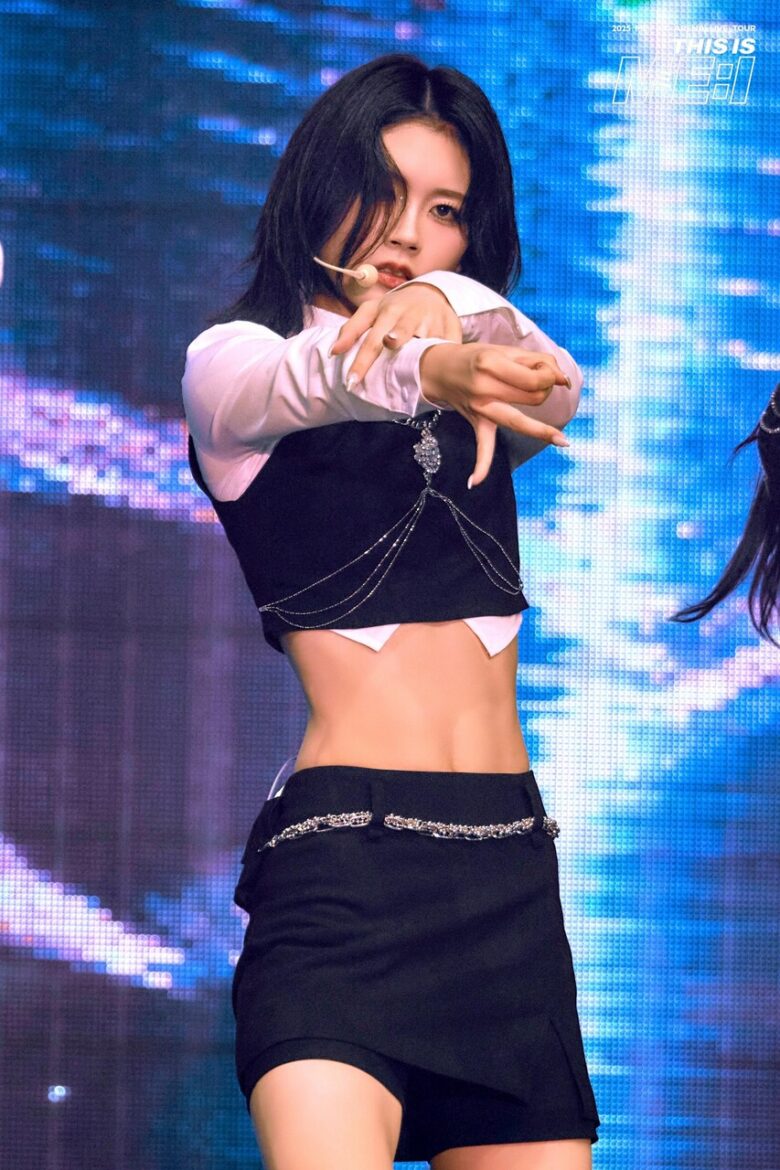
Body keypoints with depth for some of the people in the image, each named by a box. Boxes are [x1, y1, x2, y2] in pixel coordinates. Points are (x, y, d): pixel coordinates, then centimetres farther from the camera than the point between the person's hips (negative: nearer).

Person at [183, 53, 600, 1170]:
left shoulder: (478, 388, 22)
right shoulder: (232, 361, 9)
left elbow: (557, 388, -3)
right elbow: (301, 383, -16)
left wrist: (445, 303, -26)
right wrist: (429, 370, -39)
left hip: (511, 871, 5)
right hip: (344, 855, -5)